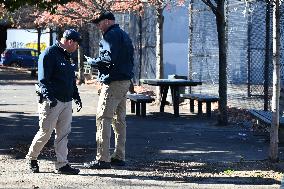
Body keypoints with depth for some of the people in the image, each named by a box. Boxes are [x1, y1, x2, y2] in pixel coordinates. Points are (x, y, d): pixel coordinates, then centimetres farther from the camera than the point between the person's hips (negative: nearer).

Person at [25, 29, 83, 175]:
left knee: (63, 133, 4)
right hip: (52, 101, -8)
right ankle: (32, 157, 17)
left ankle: (62, 164, 4)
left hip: (66, 102, 8)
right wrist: (49, 97, -28)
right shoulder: (49, 54, -10)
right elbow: (43, 79, -17)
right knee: (46, 132, -3)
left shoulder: (67, 56, 19)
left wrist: (76, 97, 23)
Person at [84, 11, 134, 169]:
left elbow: (109, 58, -22)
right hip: (126, 81, 10)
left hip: (113, 83, -10)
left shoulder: (111, 35, -11)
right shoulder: (124, 35, 20)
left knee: (103, 118, -10)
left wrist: (94, 61, -6)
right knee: (119, 119, 14)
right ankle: (119, 157, 17)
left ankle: (103, 159, -14)